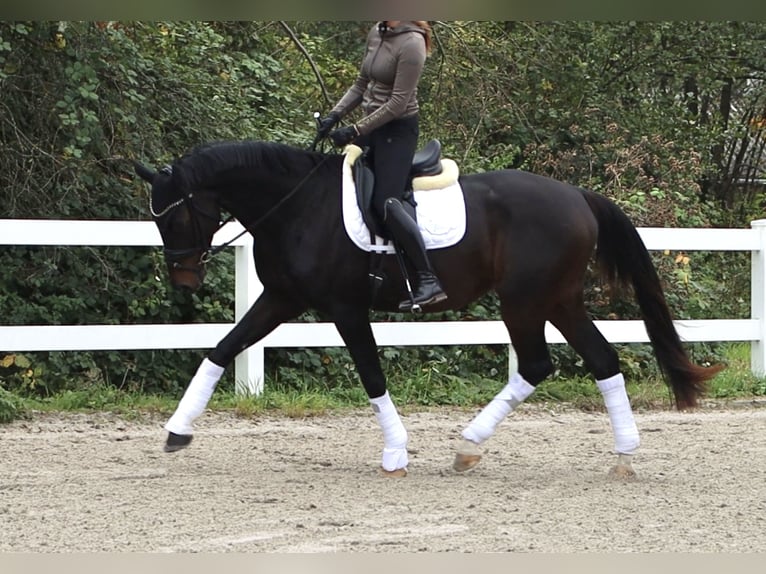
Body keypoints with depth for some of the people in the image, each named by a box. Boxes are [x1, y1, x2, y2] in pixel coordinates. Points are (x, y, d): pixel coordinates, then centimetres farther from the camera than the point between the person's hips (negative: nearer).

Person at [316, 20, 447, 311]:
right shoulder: (376, 33, 7)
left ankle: (428, 281, -20)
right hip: (372, 127, 10)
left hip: (398, 130, -10)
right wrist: (334, 115, 3)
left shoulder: (410, 43, -19)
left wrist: (355, 131, -20)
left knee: (385, 202, -19)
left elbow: (398, 103, -21)